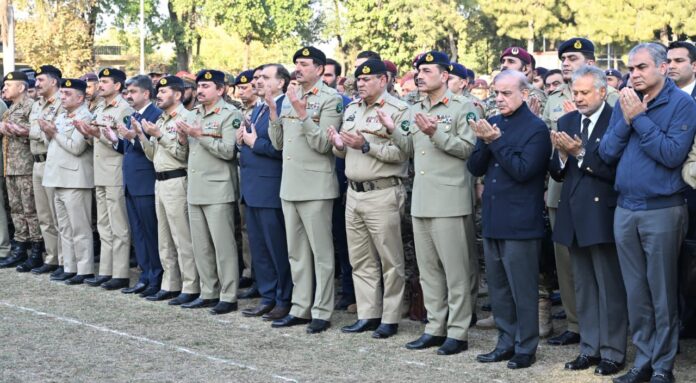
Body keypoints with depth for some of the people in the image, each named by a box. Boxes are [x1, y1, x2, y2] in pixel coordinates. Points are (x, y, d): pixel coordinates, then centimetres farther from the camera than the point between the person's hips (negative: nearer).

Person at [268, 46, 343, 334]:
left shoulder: (331, 99, -7)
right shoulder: (288, 98, 14)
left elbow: (323, 144, -16)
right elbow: (278, 143, 15)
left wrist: (302, 114, -22)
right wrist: (273, 115, 1)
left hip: (315, 186, -7)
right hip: (289, 185, 7)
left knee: (321, 251, -1)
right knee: (296, 252, 12)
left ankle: (321, 312, 5)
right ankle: (300, 308, 20)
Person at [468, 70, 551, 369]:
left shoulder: (535, 128, -9)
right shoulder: (493, 124, 11)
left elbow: (523, 170, -18)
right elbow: (475, 168, 7)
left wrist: (496, 141, -18)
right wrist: (484, 143, -11)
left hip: (520, 221, -7)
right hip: (492, 219, 7)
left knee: (522, 289, 1)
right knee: (497, 287, 13)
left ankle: (525, 348, 11)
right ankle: (506, 343, 23)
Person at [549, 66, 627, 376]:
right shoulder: (567, 122, 10)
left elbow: (616, 170, -19)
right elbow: (557, 173, 8)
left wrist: (581, 153, -23)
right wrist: (562, 154, -12)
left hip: (602, 214, -7)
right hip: (574, 216, 7)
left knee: (610, 289, 2)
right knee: (583, 288, 15)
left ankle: (613, 353, 11)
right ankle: (589, 348, 24)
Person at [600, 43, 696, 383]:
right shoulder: (626, 102, 8)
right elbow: (606, 153, 3)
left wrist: (639, 117, -16)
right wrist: (626, 119, -11)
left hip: (663, 211, -5)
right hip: (625, 209, 5)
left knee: (662, 293, 2)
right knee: (636, 293, 11)